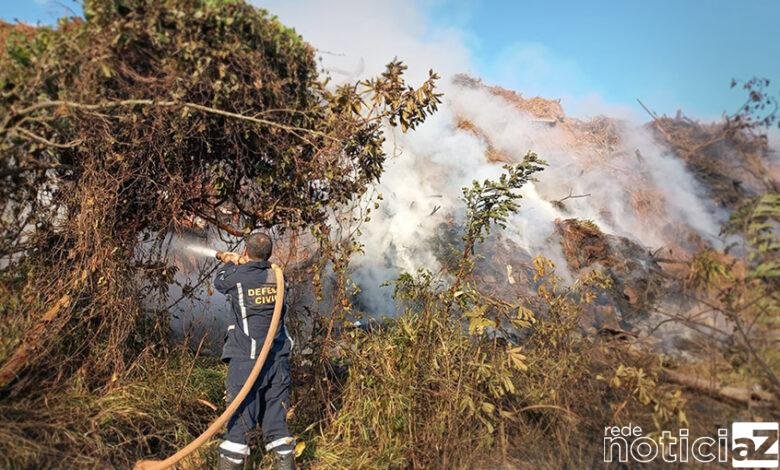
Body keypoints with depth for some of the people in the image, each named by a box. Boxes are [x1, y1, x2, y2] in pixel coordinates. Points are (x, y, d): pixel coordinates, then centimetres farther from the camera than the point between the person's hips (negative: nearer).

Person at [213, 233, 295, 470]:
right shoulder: (276, 276, 1)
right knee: (276, 418, 14)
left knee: (238, 417, 7)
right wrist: (239, 263, 34)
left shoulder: (237, 277, -8)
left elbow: (219, 282, 15)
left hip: (246, 361, -4)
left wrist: (230, 263, 32)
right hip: (278, 360, 4)